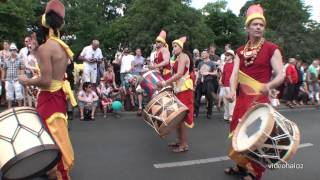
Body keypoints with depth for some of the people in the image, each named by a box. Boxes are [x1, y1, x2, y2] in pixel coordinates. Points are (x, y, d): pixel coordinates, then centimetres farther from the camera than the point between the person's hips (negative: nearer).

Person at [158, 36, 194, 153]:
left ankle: (184, 144, 0)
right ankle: (180, 141, 23)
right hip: (179, 89, 10)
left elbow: (179, 74, -23)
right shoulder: (178, 58, 19)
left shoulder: (183, 56, -11)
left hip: (184, 89, -10)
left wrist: (165, 83, -22)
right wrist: (167, 83, 5)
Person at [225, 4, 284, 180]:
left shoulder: (272, 49, -6)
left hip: (260, 99, -5)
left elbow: (280, 75, -11)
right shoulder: (240, 51, 8)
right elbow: (234, 73, -1)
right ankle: (241, 165, 33)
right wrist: (232, 91, -21)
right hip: (242, 98, 5)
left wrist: (268, 86, -33)